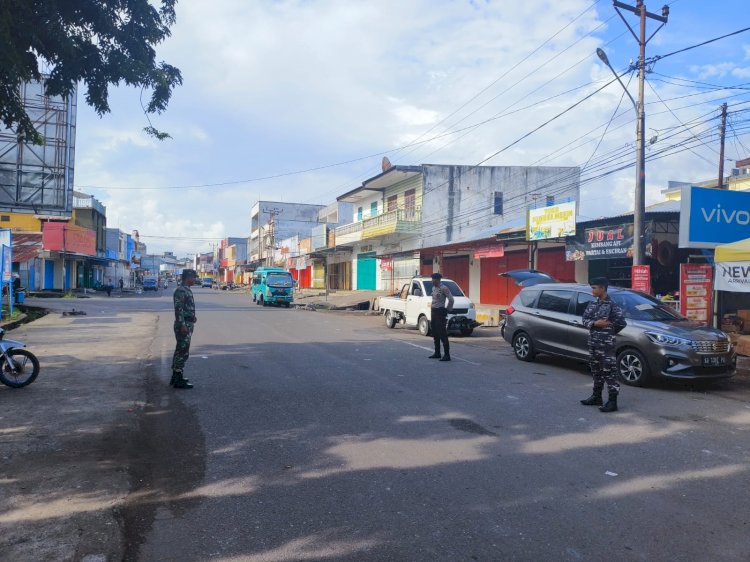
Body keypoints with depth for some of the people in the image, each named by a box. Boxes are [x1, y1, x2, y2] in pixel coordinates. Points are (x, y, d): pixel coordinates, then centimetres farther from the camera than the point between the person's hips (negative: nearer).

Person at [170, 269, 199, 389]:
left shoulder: (186, 290, 15)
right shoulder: (181, 290, -16)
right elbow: (178, 309, -22)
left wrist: (192, 316, 22)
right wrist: (182, 325, -25)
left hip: (187, 324, 11)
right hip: (184, 325, -11)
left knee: (180, 351, 15)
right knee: (183, 352, -7)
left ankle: (175, 377, 24)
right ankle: (178, 380, -3)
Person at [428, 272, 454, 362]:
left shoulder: (444, 289, -13)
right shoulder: (433, 288, 14)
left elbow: (451, 299, -20)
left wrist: (448, 309, -12)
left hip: (440, 312, -9)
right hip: (433, 311, 9)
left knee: (442, 334, -11)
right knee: (435, 334, 13)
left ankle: (447, 355, -9)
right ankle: (437, 353, 23)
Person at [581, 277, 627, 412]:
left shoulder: (611, 305, -12)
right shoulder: (593, 304, 10)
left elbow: (622, 322, -15)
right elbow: (585, 319, 9)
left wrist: (610, 332, -1)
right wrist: (595, 323, -10)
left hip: (606, 344, -8)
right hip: (593, 342, 8)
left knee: (609, 371, -5)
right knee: (596, 370, 16)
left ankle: (612, 401, -3)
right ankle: (596, 397, 27)